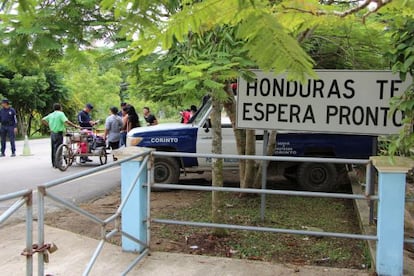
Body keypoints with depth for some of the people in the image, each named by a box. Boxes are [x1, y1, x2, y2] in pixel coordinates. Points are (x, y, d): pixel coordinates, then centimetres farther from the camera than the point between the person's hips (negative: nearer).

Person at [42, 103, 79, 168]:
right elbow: (67, 122, -22)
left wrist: (49, 126, 15)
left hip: (52, 133, 7)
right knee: (58, 148, -4)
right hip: (58, 133, -7)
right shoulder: (61, 114, -9)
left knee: (53, 148, 13)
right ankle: (57, 164, -3)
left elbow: (43, 120, 13)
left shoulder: (51, 115, 12)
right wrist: (75, 126, -19)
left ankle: (53, 163, 21)